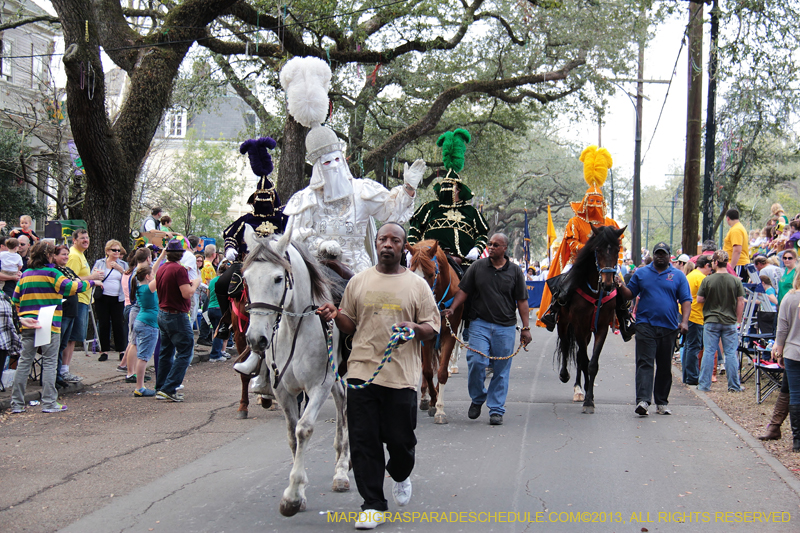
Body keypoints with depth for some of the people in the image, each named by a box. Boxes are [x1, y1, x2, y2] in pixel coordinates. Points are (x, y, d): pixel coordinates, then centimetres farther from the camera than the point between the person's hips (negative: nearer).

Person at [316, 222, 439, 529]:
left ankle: (400, 476, 36)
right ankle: (373, 506, 10)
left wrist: (416, 328, -16)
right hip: (362, 373, 2)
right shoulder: (358, 282, 10)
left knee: (400, 440, 2)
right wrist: (335, 316, -5)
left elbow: (433, 328, 5)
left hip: (401, 375, -2)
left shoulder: (417, 285, 5)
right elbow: (350, 326, 16)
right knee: (363, 442, 1)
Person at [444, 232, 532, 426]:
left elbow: (522, 301, 7)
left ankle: (496, 409, 13)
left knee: (501, 370, 3)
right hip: (480, 323, -1)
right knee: (476, 361, -15)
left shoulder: (515, 272, 5)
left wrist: (526, 328, 3)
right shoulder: (477, 267, 5)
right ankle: (477, 399, 10)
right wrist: (452, 309, -9)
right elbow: (464, 291, 7)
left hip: (505, 327, 1)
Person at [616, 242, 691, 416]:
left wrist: (684, 321, -11)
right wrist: (621, 286, -10)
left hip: (669, 327, 1)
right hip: (645, 325, -1)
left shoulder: (678, 276, 7)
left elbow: (686, 300, 3)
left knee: (665, 366, 9)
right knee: (644, 363, -12)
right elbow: (630, 294, 12)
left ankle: (662, 402, 19)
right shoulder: (641, 273, 10)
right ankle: (643, 400, -21)